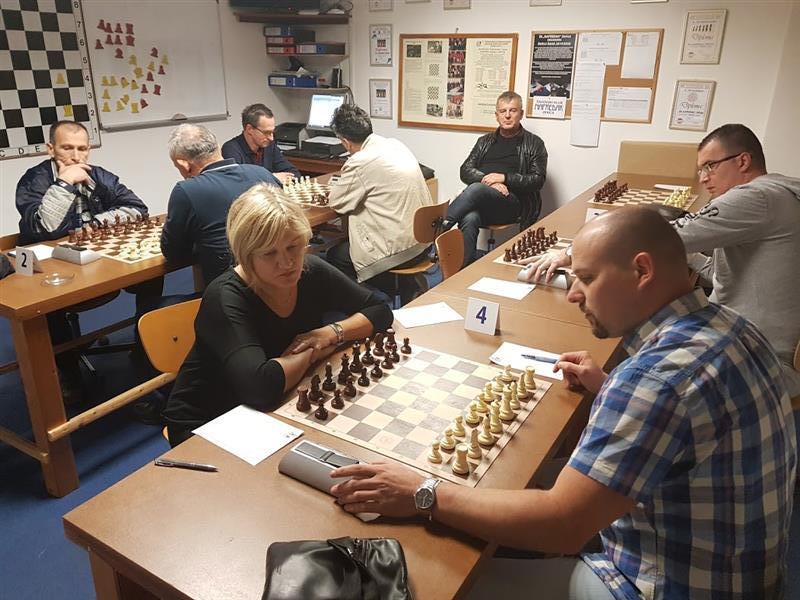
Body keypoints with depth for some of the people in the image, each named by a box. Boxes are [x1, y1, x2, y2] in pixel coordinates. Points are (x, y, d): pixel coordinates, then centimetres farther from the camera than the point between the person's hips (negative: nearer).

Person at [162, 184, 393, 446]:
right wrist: (312, 353, -22)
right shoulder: (225, 298, -25)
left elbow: (380, 311, 1)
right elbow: (261, 387, -39)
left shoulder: (311, 272, -9)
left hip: (277, 412, 6)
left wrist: (332, 332, -17)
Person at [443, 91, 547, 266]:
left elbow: (537, 180, 3)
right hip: (481, 203, 3)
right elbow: (465, 171, 14)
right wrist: (489, 180, -6)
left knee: (476, 189, -34)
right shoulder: (485, 141, 24)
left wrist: (504, 178, -10)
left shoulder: (534, 144, 13)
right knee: (469, 219, -34)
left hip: (513, 202, -3)